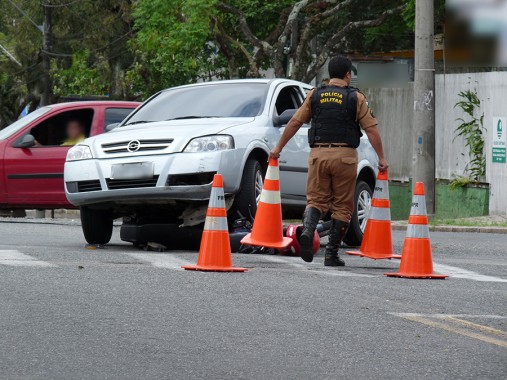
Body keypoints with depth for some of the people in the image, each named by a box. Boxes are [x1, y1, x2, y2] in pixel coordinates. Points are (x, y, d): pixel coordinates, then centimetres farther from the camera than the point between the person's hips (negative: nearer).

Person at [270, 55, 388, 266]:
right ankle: (331, 253, 4)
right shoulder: (356, 98, 1)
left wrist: (278, 148, 18)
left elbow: (294, 123, 8)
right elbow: (371, 130, -2)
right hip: (345, 155, -2)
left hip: (318, 154, 2)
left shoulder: (314, 95, 7)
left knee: (315, 199, 9)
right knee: (342, 206, 7)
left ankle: (307, 231, -22)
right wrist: (381, 158, 5)